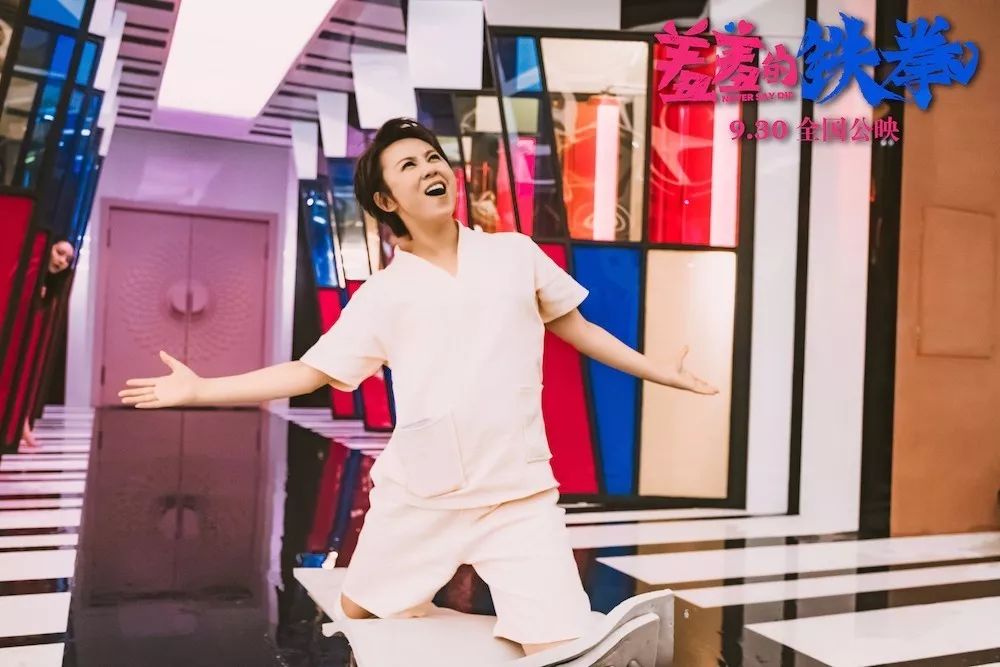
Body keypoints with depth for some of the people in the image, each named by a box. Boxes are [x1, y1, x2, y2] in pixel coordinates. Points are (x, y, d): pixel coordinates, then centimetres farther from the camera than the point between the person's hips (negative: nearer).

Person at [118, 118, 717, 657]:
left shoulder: (515, 252, 6)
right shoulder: (383, 294, 2)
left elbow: (576, 326, 15)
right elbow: (310, 371, 2)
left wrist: (661, 372, 17)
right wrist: (198, 389, -4)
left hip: (520, 492, 0)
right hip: (417, 496, 1)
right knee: (358, 620, 19)